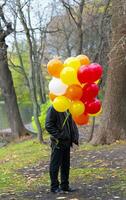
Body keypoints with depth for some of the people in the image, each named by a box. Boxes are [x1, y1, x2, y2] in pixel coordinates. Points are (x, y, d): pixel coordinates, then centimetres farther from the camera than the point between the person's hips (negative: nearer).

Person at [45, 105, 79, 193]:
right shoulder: (53, 109, -13)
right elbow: (48, 126, -16)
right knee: (55, 165, 1)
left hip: (67, 142, 8)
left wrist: (74, 137, 5)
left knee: (66, 165, 13)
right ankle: (54, 187, 9)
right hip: (58, 143, -8)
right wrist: (59, 136, -20)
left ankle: (65, 185, 23)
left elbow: (72, 124, 17)